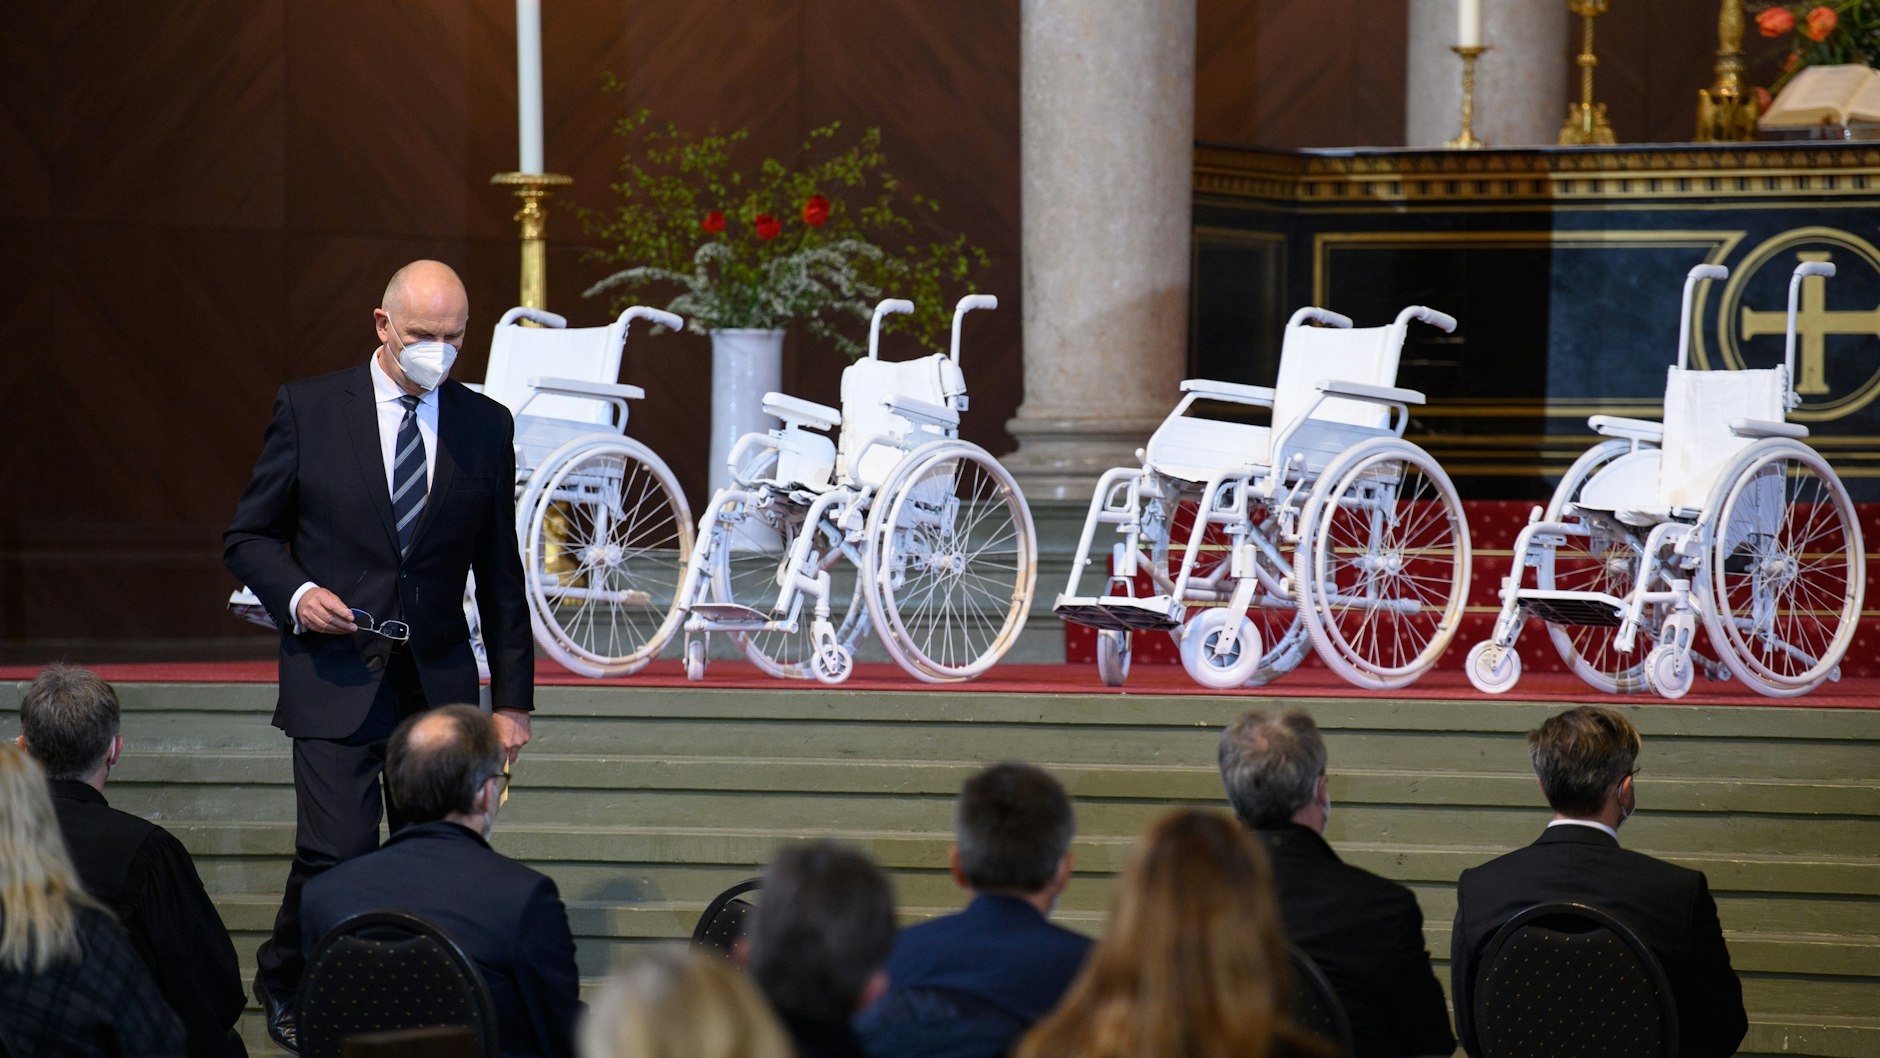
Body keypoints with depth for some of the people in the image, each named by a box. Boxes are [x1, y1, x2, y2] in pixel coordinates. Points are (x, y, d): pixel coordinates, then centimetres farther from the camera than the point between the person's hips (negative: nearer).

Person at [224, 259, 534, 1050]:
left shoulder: (485, 426, 7)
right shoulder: (309, 410, 0)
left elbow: (500, 573, 11)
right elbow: (248, 536, 6)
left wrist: (513, 698, 9)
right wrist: (295, 593, -14)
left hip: (440, 679, 3)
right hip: (335, 677, -3)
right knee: (338, 850, -12)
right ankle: (284, 985, 13)